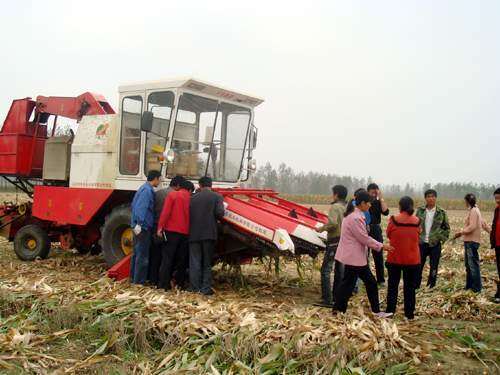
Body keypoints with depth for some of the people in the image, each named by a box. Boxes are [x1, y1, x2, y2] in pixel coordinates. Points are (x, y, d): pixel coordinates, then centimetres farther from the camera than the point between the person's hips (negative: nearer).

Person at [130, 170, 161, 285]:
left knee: (137, 253, 16)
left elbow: (134, 205, 19)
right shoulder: (147, 190, -14)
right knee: (142, 255, -5)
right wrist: (140, 224, -28)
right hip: (144, 227, -10)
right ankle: (139, 281, 0)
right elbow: (141, 207, -24)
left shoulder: (144, 188, 15)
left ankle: (134, 278, 25)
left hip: (139, 227, 10)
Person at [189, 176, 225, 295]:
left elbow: (188, 214, 3)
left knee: (195, 262, 7)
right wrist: (213, 218, 7)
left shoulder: (193, 198, 7)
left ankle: (195, 288, 9)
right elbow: (219, 213, -12)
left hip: (194, 234, 2)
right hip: (209, 233, -2)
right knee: (207, 263, 8)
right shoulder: (217, 197, -1)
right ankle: (206, 288, 4)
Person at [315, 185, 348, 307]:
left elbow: (332, 223, -24)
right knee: (339, 270, 15)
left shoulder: (335, 207, -12)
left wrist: (322, 228, -8)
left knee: (326, 270, -5)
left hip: (334, 241, -8)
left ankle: (327, 300, -9)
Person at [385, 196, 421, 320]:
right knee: (409, 287, 11)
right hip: (412, 259, 1)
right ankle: (409, 313, 15)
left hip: (394, 258, -1)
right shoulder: (416, 221, -6)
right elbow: (418, 236, 7)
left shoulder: (394, 220, -12)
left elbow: (388, 235, 0)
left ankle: (390, 311, 17)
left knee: (392, 286, 12)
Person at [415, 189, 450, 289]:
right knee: (418, 266, 5)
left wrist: (442, 239, -3)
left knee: (434, 267, 6)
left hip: (435, 244, -1)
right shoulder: (420, 211, 2)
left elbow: (446, 228, 5)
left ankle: (431, 287, 18)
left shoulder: (441, 213, -2)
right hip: (421, 243, 1)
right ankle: (416, 287, 14)